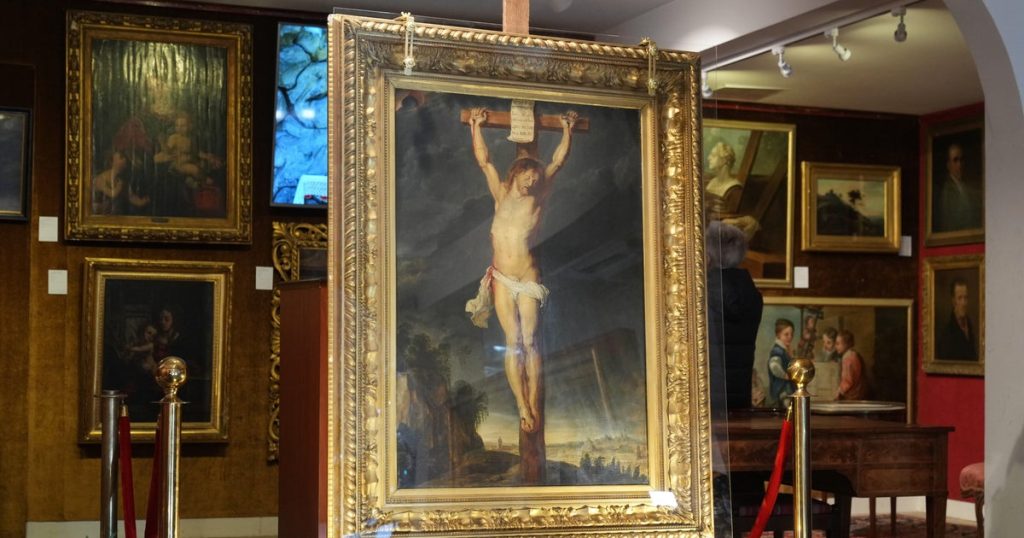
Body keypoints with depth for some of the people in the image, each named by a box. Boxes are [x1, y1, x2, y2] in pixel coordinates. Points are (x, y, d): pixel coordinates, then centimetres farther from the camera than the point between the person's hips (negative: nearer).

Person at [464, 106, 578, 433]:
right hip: (501, 279, 1)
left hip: (528, 278, -1)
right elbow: (483, 160, 9)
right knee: (513, 342, -3)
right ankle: (523, 407, -5)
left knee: (530, 341, -5)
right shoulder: (501, 194, 8)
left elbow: (558, 161, 10)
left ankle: (534, 405, -4)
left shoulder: (538, 198, 5)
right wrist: (476, 126, 8)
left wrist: (567, 131, 14)